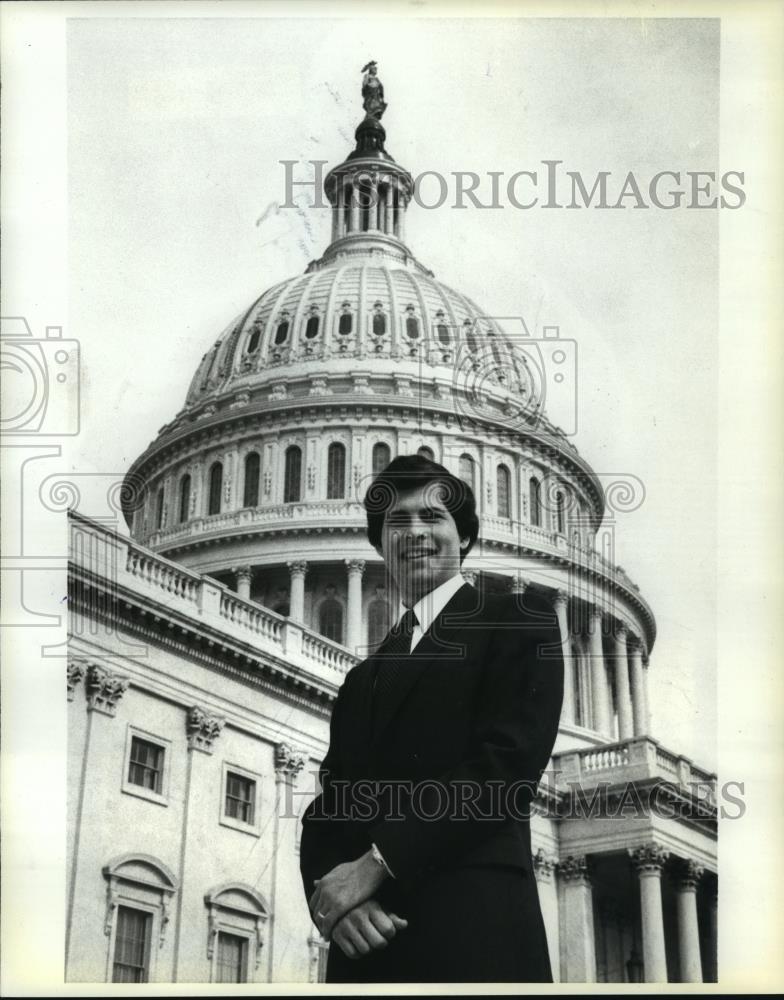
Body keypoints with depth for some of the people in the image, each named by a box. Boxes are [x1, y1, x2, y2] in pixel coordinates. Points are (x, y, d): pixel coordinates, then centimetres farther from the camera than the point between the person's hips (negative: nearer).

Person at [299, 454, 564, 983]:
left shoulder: (518, 621, 2)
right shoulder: (363, 677, 20)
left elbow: (509, 758, -11)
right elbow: (327, 805, 14)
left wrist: (377, 864, -14)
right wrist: (330, 893, -8)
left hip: (473, 935, -5)